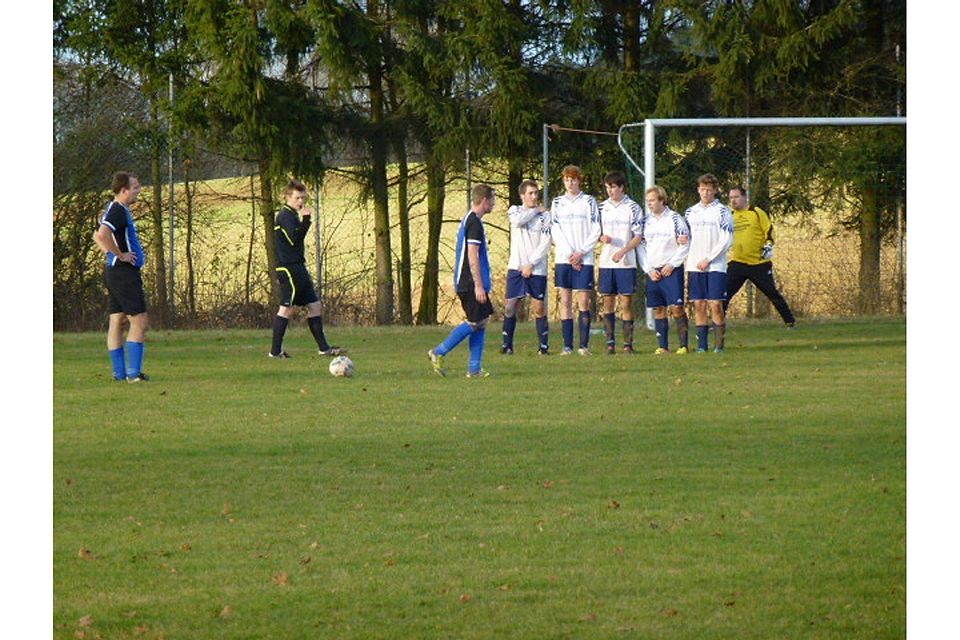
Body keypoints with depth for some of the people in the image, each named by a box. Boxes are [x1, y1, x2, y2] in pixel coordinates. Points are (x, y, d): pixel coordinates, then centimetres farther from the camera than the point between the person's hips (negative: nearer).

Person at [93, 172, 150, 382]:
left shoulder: (118, 210, 16)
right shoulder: (118, 211, -16)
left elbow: (97, 236, 30)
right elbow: (102, 235, -32)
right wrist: (121, 255, -21)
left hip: (115, 272, 10)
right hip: (125, 272, -10)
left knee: (116, 322, 9)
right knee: (140, 322, -9)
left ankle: (120, 372, 12)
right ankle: (134, 372, -12)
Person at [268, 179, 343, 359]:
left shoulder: (293, 215, 20)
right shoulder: (285, 215, -11)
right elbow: (294, 239, -23)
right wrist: (306, 220, -29)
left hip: (298, 267, 10)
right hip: (289, 268, -10)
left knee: (314, 306, 8)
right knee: (287, 308, -9)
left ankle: (324, 347, 11)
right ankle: (275, 350, -6)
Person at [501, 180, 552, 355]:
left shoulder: (545, 215, 2)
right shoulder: (515, 210, 9)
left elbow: (545, 243, -5)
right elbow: (518, 220, -15)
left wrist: (531, 264, -11)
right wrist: (535, 210, -3)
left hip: (537, 269, -2)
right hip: (516, 267, 2)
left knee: (539, 308, -1)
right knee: (510, 306, -2)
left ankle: (544, 345, 6)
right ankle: (507, 344, 4)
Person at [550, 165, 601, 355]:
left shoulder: (589, 202, 6)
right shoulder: (557, 203, 11)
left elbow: (596, 231, 1)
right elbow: (555, 231, 3)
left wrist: (581, 253, -9)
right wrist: (569, 254, -9)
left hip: (584, 259, -2)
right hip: (563, 259, 2)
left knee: (583, 301, -6)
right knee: (565, 301, -1)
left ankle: (584, 345, -6)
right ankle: (567, 345, 0)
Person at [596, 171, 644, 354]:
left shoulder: (633, 208, -2)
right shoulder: (602, 207, 9)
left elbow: (639, 237, -4)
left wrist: (623, 251, -16)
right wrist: (602, 237, -8)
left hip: (626, 263, -3)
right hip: (606, 262, 3)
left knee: (626, 302, -3)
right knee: (608, 302, 3)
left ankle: (628, 343, -1)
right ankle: (610, 343, 5)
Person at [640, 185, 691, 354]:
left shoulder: (674, 218, -2)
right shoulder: (646, 221, 11)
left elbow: (685, 245, -4)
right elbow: (641, 247, 11)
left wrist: (672, 265, -9)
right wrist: (648, 269, 1)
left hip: (672, 270, -4)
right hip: (653, 272, 4)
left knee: (676, 307, -10)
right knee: (658, 309, 3)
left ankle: (683, 345, -7)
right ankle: (662, 346, 6)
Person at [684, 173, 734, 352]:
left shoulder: (722, 211, 0)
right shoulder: (690, 212, 14)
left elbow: (726, 240, -6)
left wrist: (708, 259, -10)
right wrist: (689, 260, 3)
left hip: (715, 265, -4)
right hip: (695, 266, 4)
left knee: (715, 304, -9)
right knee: (699, 305, 2)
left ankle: (719, 344, -5)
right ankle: (702, 344, 5)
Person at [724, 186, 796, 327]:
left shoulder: (756, 213, -2)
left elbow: (769, 231, -2)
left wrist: (768, 245, -15)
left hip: (759, 263, -3)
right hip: (737, 263, 3)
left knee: (772, 293, 1)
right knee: (724, 294, -6)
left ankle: (790, 321, 11)